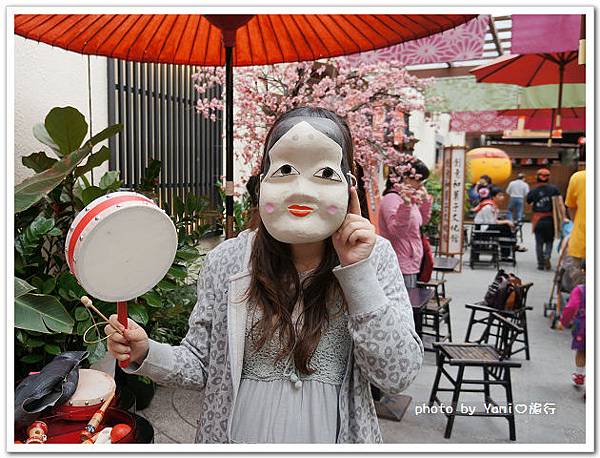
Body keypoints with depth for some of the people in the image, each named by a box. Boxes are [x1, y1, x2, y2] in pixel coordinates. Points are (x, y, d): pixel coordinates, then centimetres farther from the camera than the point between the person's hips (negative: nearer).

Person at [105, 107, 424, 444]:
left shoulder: (376, 256, -14)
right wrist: (147, 355, -22)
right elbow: (203, 365, -4)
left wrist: (358, 272, -25)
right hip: (241, 434, 1)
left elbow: (398, 376, -18)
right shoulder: (227, 261, -13)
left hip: (335, 436, 0)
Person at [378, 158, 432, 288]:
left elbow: (422, 221, 25)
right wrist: (406, 205, -37)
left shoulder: (408, 199, 14)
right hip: (401, 265, -10)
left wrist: (425, 199, 16)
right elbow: (397, 230, -27)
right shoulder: (392, 198, -16)